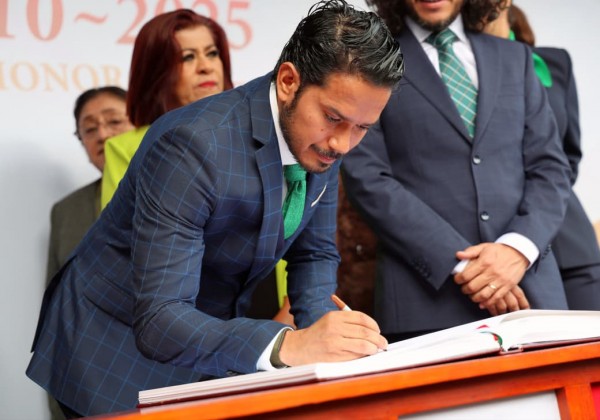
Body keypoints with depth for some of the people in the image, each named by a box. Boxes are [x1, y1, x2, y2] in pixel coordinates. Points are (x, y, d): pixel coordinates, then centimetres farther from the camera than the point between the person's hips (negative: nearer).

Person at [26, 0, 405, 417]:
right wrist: (288, 344, -43)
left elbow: (314, 253, 4)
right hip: (120, 351, -6)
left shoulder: (323, 138, -9)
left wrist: (323, 330, -15)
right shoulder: (193, 145, -29)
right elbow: (158, 321, -32)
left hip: (216, 341, 6)